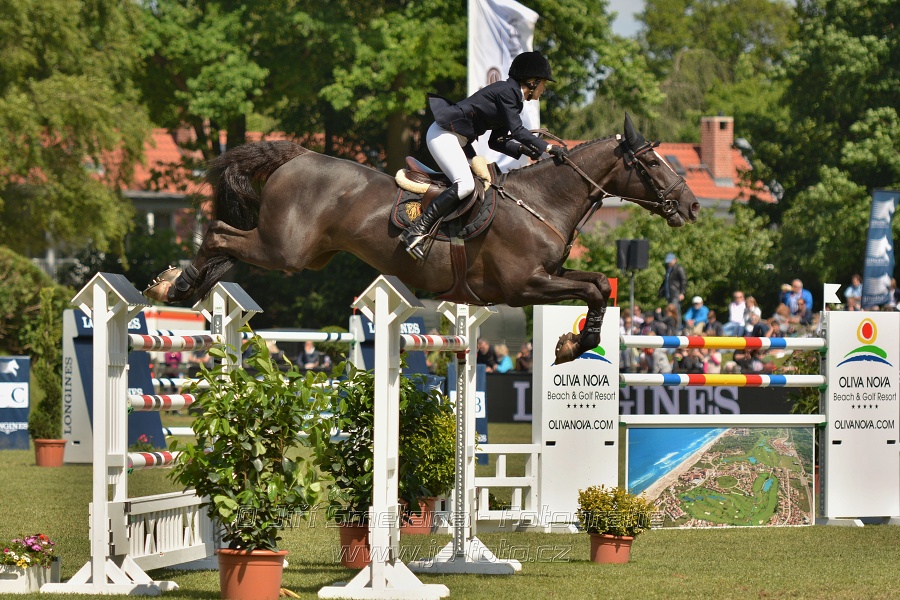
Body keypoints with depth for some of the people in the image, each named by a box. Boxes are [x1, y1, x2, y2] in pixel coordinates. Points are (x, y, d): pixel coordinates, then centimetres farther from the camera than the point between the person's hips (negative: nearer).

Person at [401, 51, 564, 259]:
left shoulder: (513, 97, 15)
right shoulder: (507, 91, -15)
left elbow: (496, 141, 15)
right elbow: (517, 131, -22)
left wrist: (521, 149, 0)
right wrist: (548, 148, -19)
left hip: (459, 139, 11)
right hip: (443, 134, -11)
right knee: (465, 184, -26)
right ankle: (416, 232, -28)